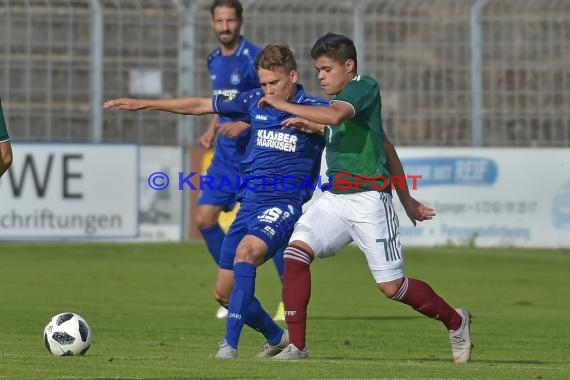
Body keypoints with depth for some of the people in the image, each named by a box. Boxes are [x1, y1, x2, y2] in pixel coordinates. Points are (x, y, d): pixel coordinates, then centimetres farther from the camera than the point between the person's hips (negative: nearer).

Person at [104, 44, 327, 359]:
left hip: (284, 206, -7)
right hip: (249, 203, 7)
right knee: (224, 292, 7)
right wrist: (145, 104, 19)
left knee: (246, 251, -34)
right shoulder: (255, 101, 9)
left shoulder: (313, 109, -5)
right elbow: (201, 105, 17)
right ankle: (276, 338, 31)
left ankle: (230, 343, -34)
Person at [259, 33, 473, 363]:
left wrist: (283, 105, -20)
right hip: (335, 199, 8)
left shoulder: (365, 87, -9)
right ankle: (297, 345, -12)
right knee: (296, 251, -14)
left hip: (368, 199, -8)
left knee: (392, 286, -4)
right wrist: (406, 199, 28)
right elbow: (385, 146, 25)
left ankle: (456, 321, 21)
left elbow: (334, 116, -30)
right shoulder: (343, 99, 19)